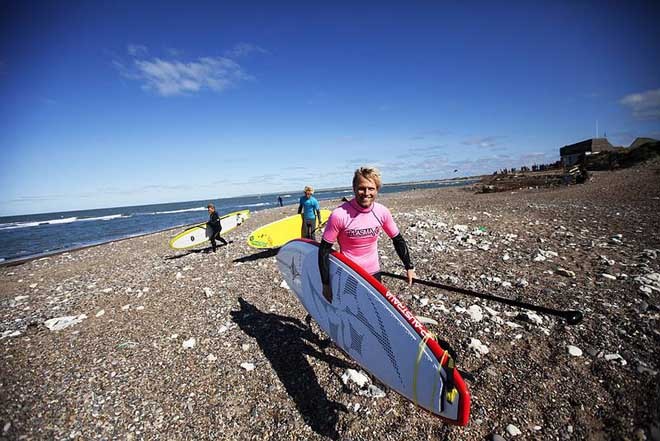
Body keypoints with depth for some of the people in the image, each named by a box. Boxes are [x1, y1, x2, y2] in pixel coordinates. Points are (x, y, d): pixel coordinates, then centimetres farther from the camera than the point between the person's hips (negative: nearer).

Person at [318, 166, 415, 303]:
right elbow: (324, 249, -14)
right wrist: (326, 284, -10)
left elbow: (398, 240, 5)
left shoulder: (382, 212, -10)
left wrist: (409, 267, 8)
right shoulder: (339, 215, -22)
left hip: (373, 273, 4)